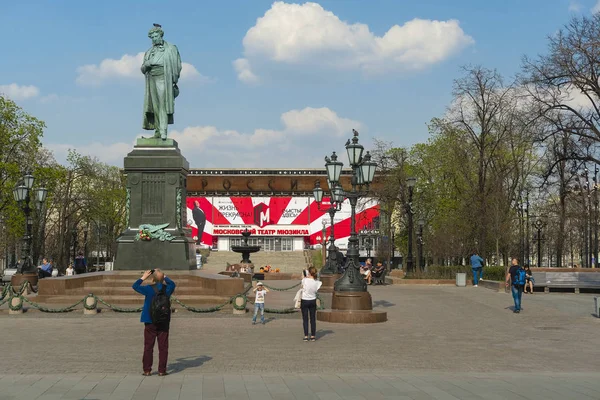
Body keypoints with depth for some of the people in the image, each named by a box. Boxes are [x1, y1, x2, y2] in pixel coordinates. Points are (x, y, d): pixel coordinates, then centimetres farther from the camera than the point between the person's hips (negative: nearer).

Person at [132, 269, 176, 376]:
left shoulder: (149, 289, -10)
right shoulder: (167, 289, -1)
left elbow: (135, 286, 2)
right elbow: (172, 283, 22)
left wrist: (143, 277, 10)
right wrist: (164, 277, 25)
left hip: (150, 323, -1)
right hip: (164, 323, 2)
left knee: (148, 346, 6)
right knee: (163, 347, 5)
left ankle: (147, 370, 6)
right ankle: (162, 370, 4)